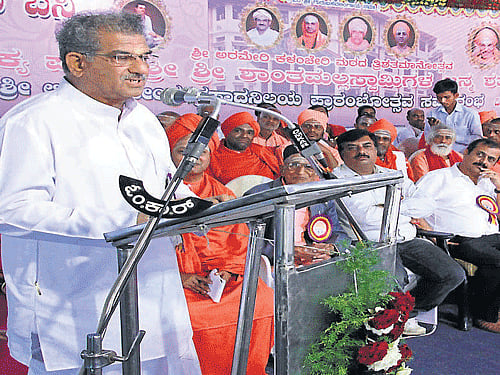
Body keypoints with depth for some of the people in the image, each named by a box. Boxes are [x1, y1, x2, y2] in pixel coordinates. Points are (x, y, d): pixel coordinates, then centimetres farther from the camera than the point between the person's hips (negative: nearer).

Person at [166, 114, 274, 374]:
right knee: (190, 316, -31)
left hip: (228, 277, 3)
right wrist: (181, 277, -13)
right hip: (178, 278, -2)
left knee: (263, 303, -21)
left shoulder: (223, 194, 20)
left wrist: (227, 272, -6)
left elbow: (240, 241, 13)